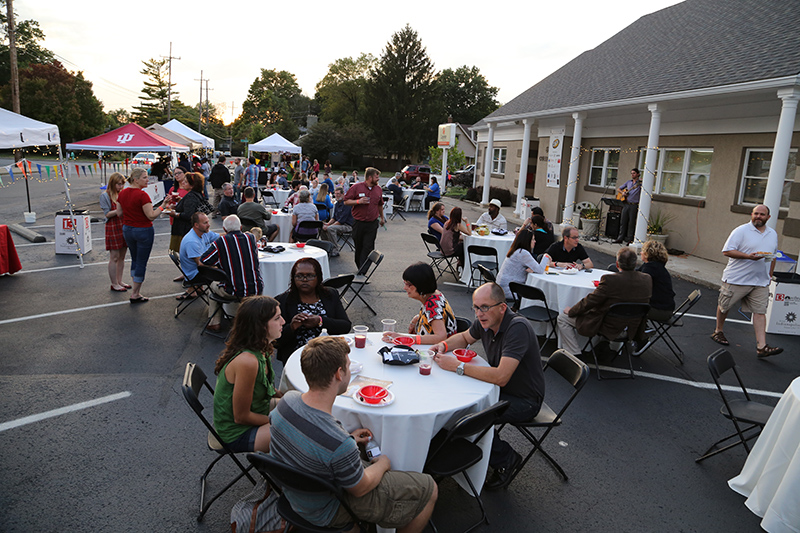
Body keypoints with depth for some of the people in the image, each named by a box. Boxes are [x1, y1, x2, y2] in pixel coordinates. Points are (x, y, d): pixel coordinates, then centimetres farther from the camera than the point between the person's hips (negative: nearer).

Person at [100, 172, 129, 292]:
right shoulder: (105, 196, -6)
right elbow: (107, 214, -10)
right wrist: (118, 211, -25)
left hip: (124, 227, 6)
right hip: (113, 228, -6)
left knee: (122, 256, 11)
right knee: (114, 257, -2)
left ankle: (119, 281, 22)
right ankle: (114, 284, 6)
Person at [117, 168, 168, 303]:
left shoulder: (122, 193, 3)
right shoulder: (142, 195, -20)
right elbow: (151, 216, -22)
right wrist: (162, 206, -13)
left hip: (127, 230, 8)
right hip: (143, 231, -8)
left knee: (134, 259, 21)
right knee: (142, 262, 2)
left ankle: (136, 290, 26)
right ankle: (135, 295, 7)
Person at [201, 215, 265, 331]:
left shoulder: (220, 242, -11)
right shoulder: (251, 238, -1)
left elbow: (202, 263, -7)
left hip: (234, 292, -2)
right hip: (256, 290, 2)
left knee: (212, 285, 30)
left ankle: (214, 323, 34)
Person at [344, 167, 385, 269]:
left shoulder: (378, 189, 9)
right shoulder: (356, 187, -4)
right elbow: (346, 201, -3)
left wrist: (382, 217, 30)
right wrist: (358, 201, -17)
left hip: (372, 223, 2)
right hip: (358, 222, -2)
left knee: (368, 247, -6)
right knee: (358, 246, 9)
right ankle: (358, 264, 29)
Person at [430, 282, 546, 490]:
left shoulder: (518, 328, -30)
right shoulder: (485, 321, -5)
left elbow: (501, 377, -37)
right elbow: (464, 337, 17)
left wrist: (457, 366, -31)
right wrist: (444, 345, -4)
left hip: (524, 401, -8)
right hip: (500, 389, 8)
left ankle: (505, 459, 2)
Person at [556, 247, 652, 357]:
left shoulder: (609, 280, -27)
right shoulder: (647, 279, -8)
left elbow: (589, 301, -18)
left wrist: (571, 311, 0)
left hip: (609, 329, -7)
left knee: (563, 318, 7)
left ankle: (575, 355, 5)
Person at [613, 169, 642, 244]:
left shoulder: (640, 184, 0)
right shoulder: (628, 182, 15)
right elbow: (618, 189, 19)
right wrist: (622, 193, 1)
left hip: (634, 205, -4)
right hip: (626, 204, 4)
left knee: (631, 223, -1)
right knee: (623, 221, 6)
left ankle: (629, 240, 4)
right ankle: (620, 238, 11)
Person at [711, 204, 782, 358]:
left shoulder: (773, 234, 13)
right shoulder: (741, 231, -8)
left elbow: (773, 256, 23)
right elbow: (727, 251, -14)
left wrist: (769, 274, 16)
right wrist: (748, 256, -24)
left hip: (760, 282, 5)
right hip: (736, 279, -4)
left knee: (760, 312, -2)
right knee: (724, 306, 7)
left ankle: (762, 347, -4)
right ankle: (718, 331, 30)